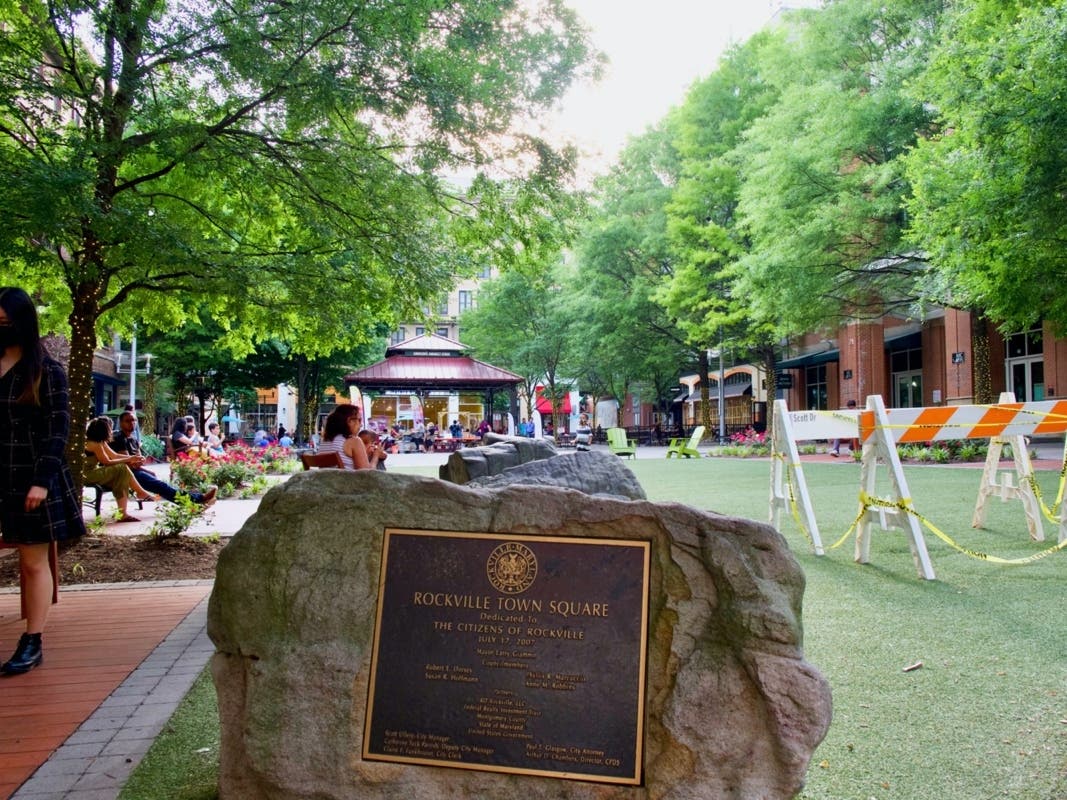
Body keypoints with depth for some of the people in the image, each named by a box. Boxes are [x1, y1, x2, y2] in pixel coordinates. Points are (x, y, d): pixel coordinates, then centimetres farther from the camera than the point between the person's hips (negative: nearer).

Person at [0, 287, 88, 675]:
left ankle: (32, 644, 12)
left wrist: (43, 480, -14)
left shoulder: (47, 370, -3)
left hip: (32, 479, -4)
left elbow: (58, 429, -6)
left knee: (34, 561, 4)